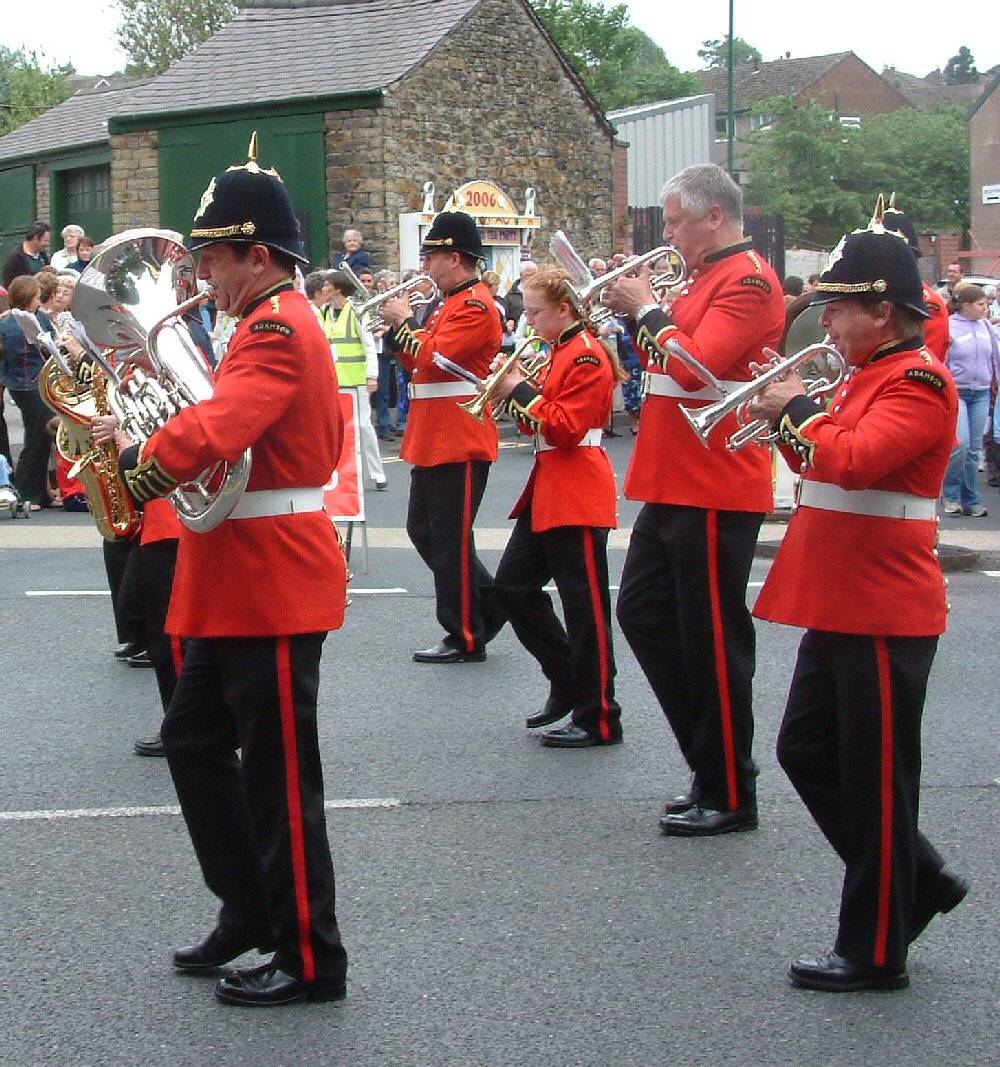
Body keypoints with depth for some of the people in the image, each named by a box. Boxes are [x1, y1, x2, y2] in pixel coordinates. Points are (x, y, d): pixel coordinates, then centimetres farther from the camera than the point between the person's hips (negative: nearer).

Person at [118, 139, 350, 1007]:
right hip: (239, 585, 11)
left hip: (275, 586, -11)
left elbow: (214, 430, -34)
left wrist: (132, 473, -23)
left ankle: (310, 959, 8)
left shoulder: (277, 331, -19)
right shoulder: (278, 324, 14)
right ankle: (252, 910, 28)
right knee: (195, 741, 18)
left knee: (280, 773, -2)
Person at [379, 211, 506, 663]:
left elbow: (434, 358, -24)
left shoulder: (475, 306, -15)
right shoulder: (448, 303, 15)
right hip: (431, 441, 10)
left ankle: (466, 638, 5)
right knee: (424, 532, 15)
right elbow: (421, 365, 18)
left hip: (460, 445, -10)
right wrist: (398, 331, 4)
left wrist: (404, 322, -10)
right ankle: (490, 606, 24)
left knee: (451, 541, -4)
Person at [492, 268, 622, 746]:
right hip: (547, 492, 11)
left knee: (585, 608, -5)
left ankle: (598, 719, 2)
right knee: (513, 586, 12)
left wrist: (521, 392, -14)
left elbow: (565, 427, -22)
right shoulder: (559, 353, 16)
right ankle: (568, 683, 22)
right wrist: (518, 394, 2)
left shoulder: (586, 356, -14)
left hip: (577, 499, -11)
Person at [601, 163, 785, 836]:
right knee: (644, 615, 14)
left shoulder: (747, 280, -14)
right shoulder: (709, 277, 16)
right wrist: (641, 312, 6)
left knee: (712, 642, -3)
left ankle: (731, 796, 8)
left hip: (715, 495, -10)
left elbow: (695, 365, -25)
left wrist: (647, 310, -12)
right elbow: (666, 364, 21)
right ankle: (712, 763, 23)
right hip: (674, 489, 10)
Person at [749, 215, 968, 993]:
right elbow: (830, 463, 21)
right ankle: (919, 882, 28)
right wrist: (789, 422, 5)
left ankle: (876, 952, 10)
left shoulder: (917, 383, -16)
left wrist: (799, 411, -15)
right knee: (806, 752, 16)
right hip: (840, 607, 10)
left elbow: (855, 460, -30)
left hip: (884, 616, -10)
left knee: (875, 781, -1)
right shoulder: (867, 377, 14)